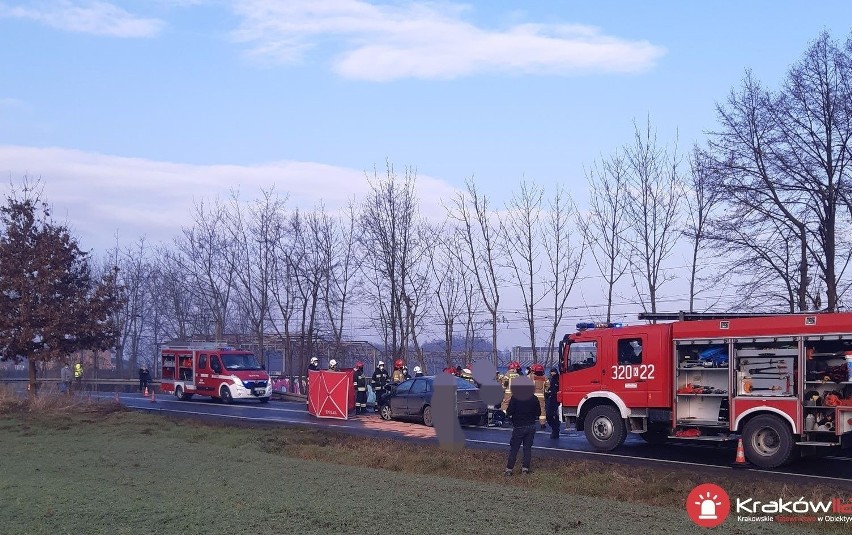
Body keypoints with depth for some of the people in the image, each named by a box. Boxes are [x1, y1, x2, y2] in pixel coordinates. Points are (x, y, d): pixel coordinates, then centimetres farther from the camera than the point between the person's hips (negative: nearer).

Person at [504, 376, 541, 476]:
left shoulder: (515, 398, -14)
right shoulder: (534, 398, -2)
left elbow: (509, 413, -14)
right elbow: (538, 413, 5)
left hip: (519, 426, -3)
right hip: (531, 426, 3)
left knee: (514, 448, 3)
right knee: (528, 448, 11)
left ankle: (509, 469, 1)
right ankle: (525, 468, 10)